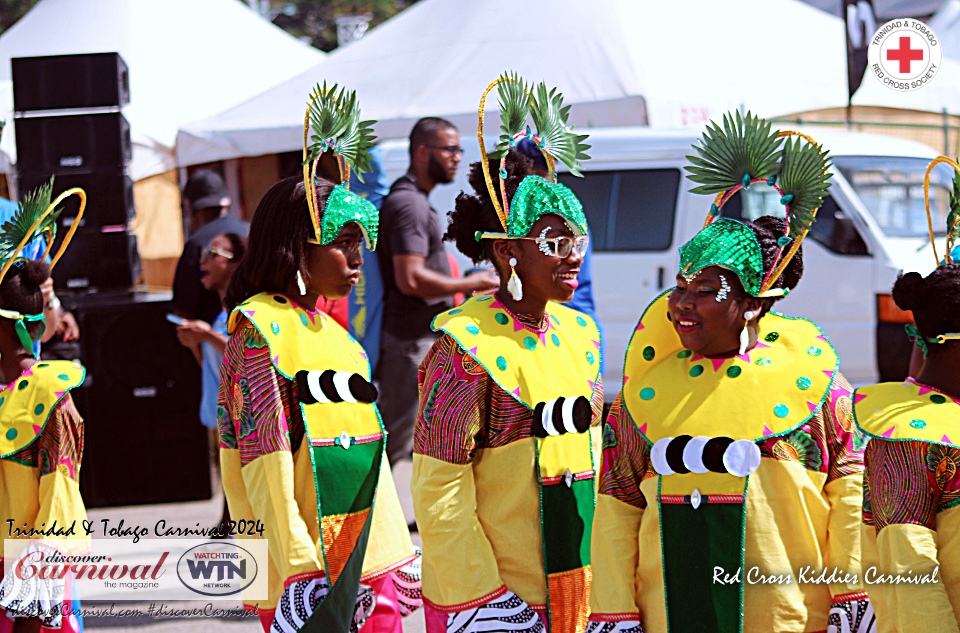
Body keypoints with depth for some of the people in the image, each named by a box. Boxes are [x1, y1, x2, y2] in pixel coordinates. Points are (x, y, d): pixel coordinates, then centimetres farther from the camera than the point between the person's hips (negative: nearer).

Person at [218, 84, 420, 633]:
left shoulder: (337, 336, 17)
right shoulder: (259, 326, -6)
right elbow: (265, 464, -13)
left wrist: (399, 560, 16)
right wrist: (299, 568, -18)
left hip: (372, 567, 7)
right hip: (306, 576, -7)